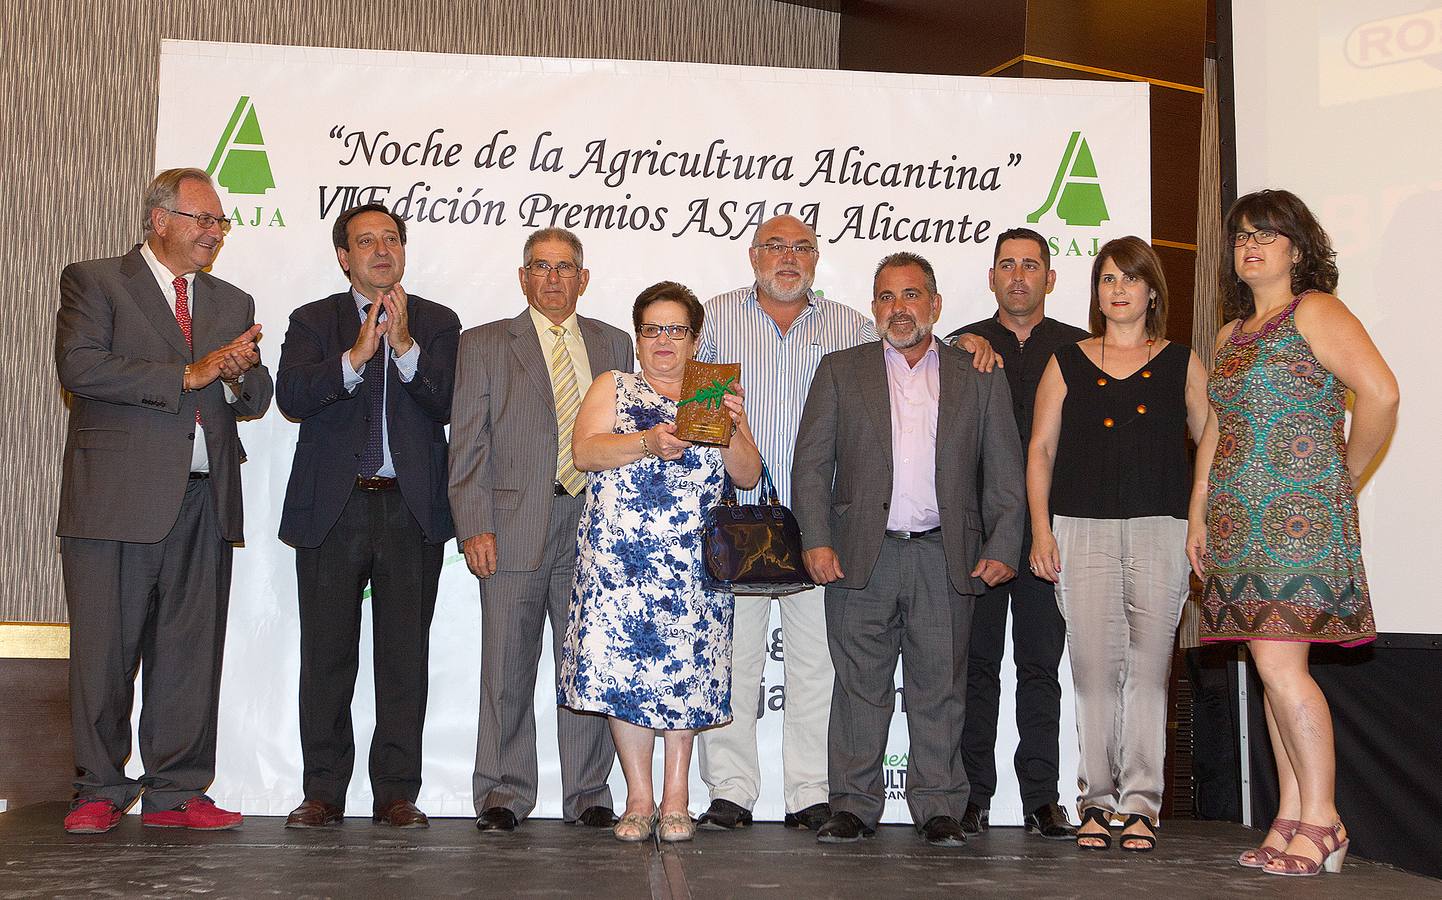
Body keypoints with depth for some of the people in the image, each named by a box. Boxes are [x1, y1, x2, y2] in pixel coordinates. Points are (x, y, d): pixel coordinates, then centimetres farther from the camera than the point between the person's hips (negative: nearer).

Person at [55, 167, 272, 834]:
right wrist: (188, 374, -11)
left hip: (204, 502, 5)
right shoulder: (93, 282, 5)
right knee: (105, 651, 0)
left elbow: (257, 400, 17)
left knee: (191, 652, 4)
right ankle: (100, 792, 12)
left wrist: (238, 377, -6)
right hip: (117, 496, -4)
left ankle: (175, 792, 12)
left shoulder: (232, 303, 21)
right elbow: (79, 366, -11)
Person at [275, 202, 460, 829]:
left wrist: (404, 346, -14)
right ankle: (323, 793, 13)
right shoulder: (313, 321, 10)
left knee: (405, 656, 2)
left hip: (412, 512, 0)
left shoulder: (437, 324, 11)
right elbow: (290, 397, -7)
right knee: (327, 656, 3)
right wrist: (357, 354, -18)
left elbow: (450, 405, -3)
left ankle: (397, 793, 10)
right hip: (332, 511, 0)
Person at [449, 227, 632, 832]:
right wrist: (474, 527, -8)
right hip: (514, 528, -2)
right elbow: (468, 444, 2)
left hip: (595, 525, 2)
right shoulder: (485, 345, 8)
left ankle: (588, 794, 15)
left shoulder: (613, 345, 15)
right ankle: (504, 794, 13)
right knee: (508, 669, 1)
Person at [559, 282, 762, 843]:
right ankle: (639, 799, 6)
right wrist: (647, 443, -17)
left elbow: (747, 476, 9)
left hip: (692, 561, 1)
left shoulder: (714, 396, 16)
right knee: (622, 667, -4)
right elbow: (584, 451, -4)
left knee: (684, 673, -2)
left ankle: (676, 800, 7)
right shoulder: (612, 388, 13)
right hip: (619, 556, 0)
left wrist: (732, 427, -9)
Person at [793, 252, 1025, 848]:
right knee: (861, 686, 4)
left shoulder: (979, 378, 11)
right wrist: (816, 540, -6)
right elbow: (811, 463, 5)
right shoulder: (840, 372, 10)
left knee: (940, 687, 4)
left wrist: (1001, 547, -1)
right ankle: (854, 807, 13)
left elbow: (1005, 474, 9)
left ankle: (938, 808, 14)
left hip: (945, 556, 0)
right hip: (861, 554, 0)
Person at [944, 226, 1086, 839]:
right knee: (976, 662, 2)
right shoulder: (961, 347, 11)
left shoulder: (1077, 348, 10)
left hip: (1048, 525, 0)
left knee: (1041, 663, 3)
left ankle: (1042, 800, 8)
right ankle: (973, 795, 8)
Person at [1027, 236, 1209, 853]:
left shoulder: (1182, 363, 12)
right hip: (1083, 529, 0)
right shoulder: (1067, 364, 13)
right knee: (1093, 667, -2)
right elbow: (1040, 451, 11)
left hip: (1161, 530, 0)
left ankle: (1140, 803, 4)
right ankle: (1097, 801, 6)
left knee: (1148, 668, -2)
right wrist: (1040, 529, 2)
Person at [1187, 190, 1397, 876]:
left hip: (1300, 512, -8)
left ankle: (1321, 820, -2)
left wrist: (1346, 474, -8)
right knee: (1273, 665, 6)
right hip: (1239, 523, 8)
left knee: (1279, 662, -13)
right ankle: (1291, 821, 10)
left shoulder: (1315, 312, -4)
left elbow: (1379, 392, -16)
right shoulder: (1232, 334, 20)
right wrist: (1198, 513, 15)